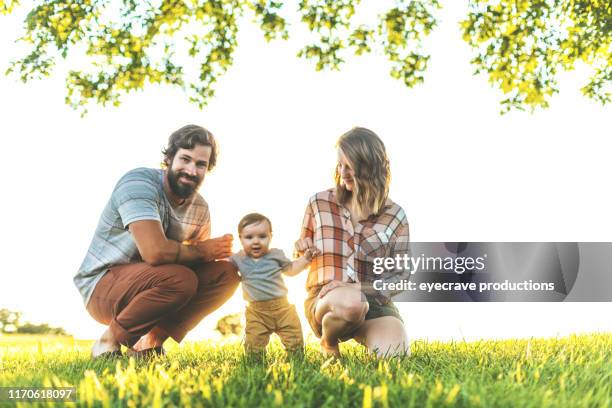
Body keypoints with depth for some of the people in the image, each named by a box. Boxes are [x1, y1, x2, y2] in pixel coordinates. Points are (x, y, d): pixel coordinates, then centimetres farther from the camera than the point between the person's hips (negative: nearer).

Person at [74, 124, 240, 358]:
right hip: (102, 285, -7)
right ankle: (110, 342, -10)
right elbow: (155, 252, -34)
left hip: (147, 283, 8)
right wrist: (202, 252, -17)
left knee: (226, 273, -6)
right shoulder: (139, 182, -21)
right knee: (180, 278, -33)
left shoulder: (200, 209, 2)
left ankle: (151, 342, -1)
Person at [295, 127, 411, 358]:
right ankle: (328, 343, -2)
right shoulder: (319, 203, 2)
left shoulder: (394, 216, 2)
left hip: (375, 303, 1)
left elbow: (402, 274, 1)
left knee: (396, 356, -28)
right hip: (324, 301, 0)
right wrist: (301, 252, -12)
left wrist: (363, 289, -15)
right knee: (352, 303, -37)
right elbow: (300, 260, 13)